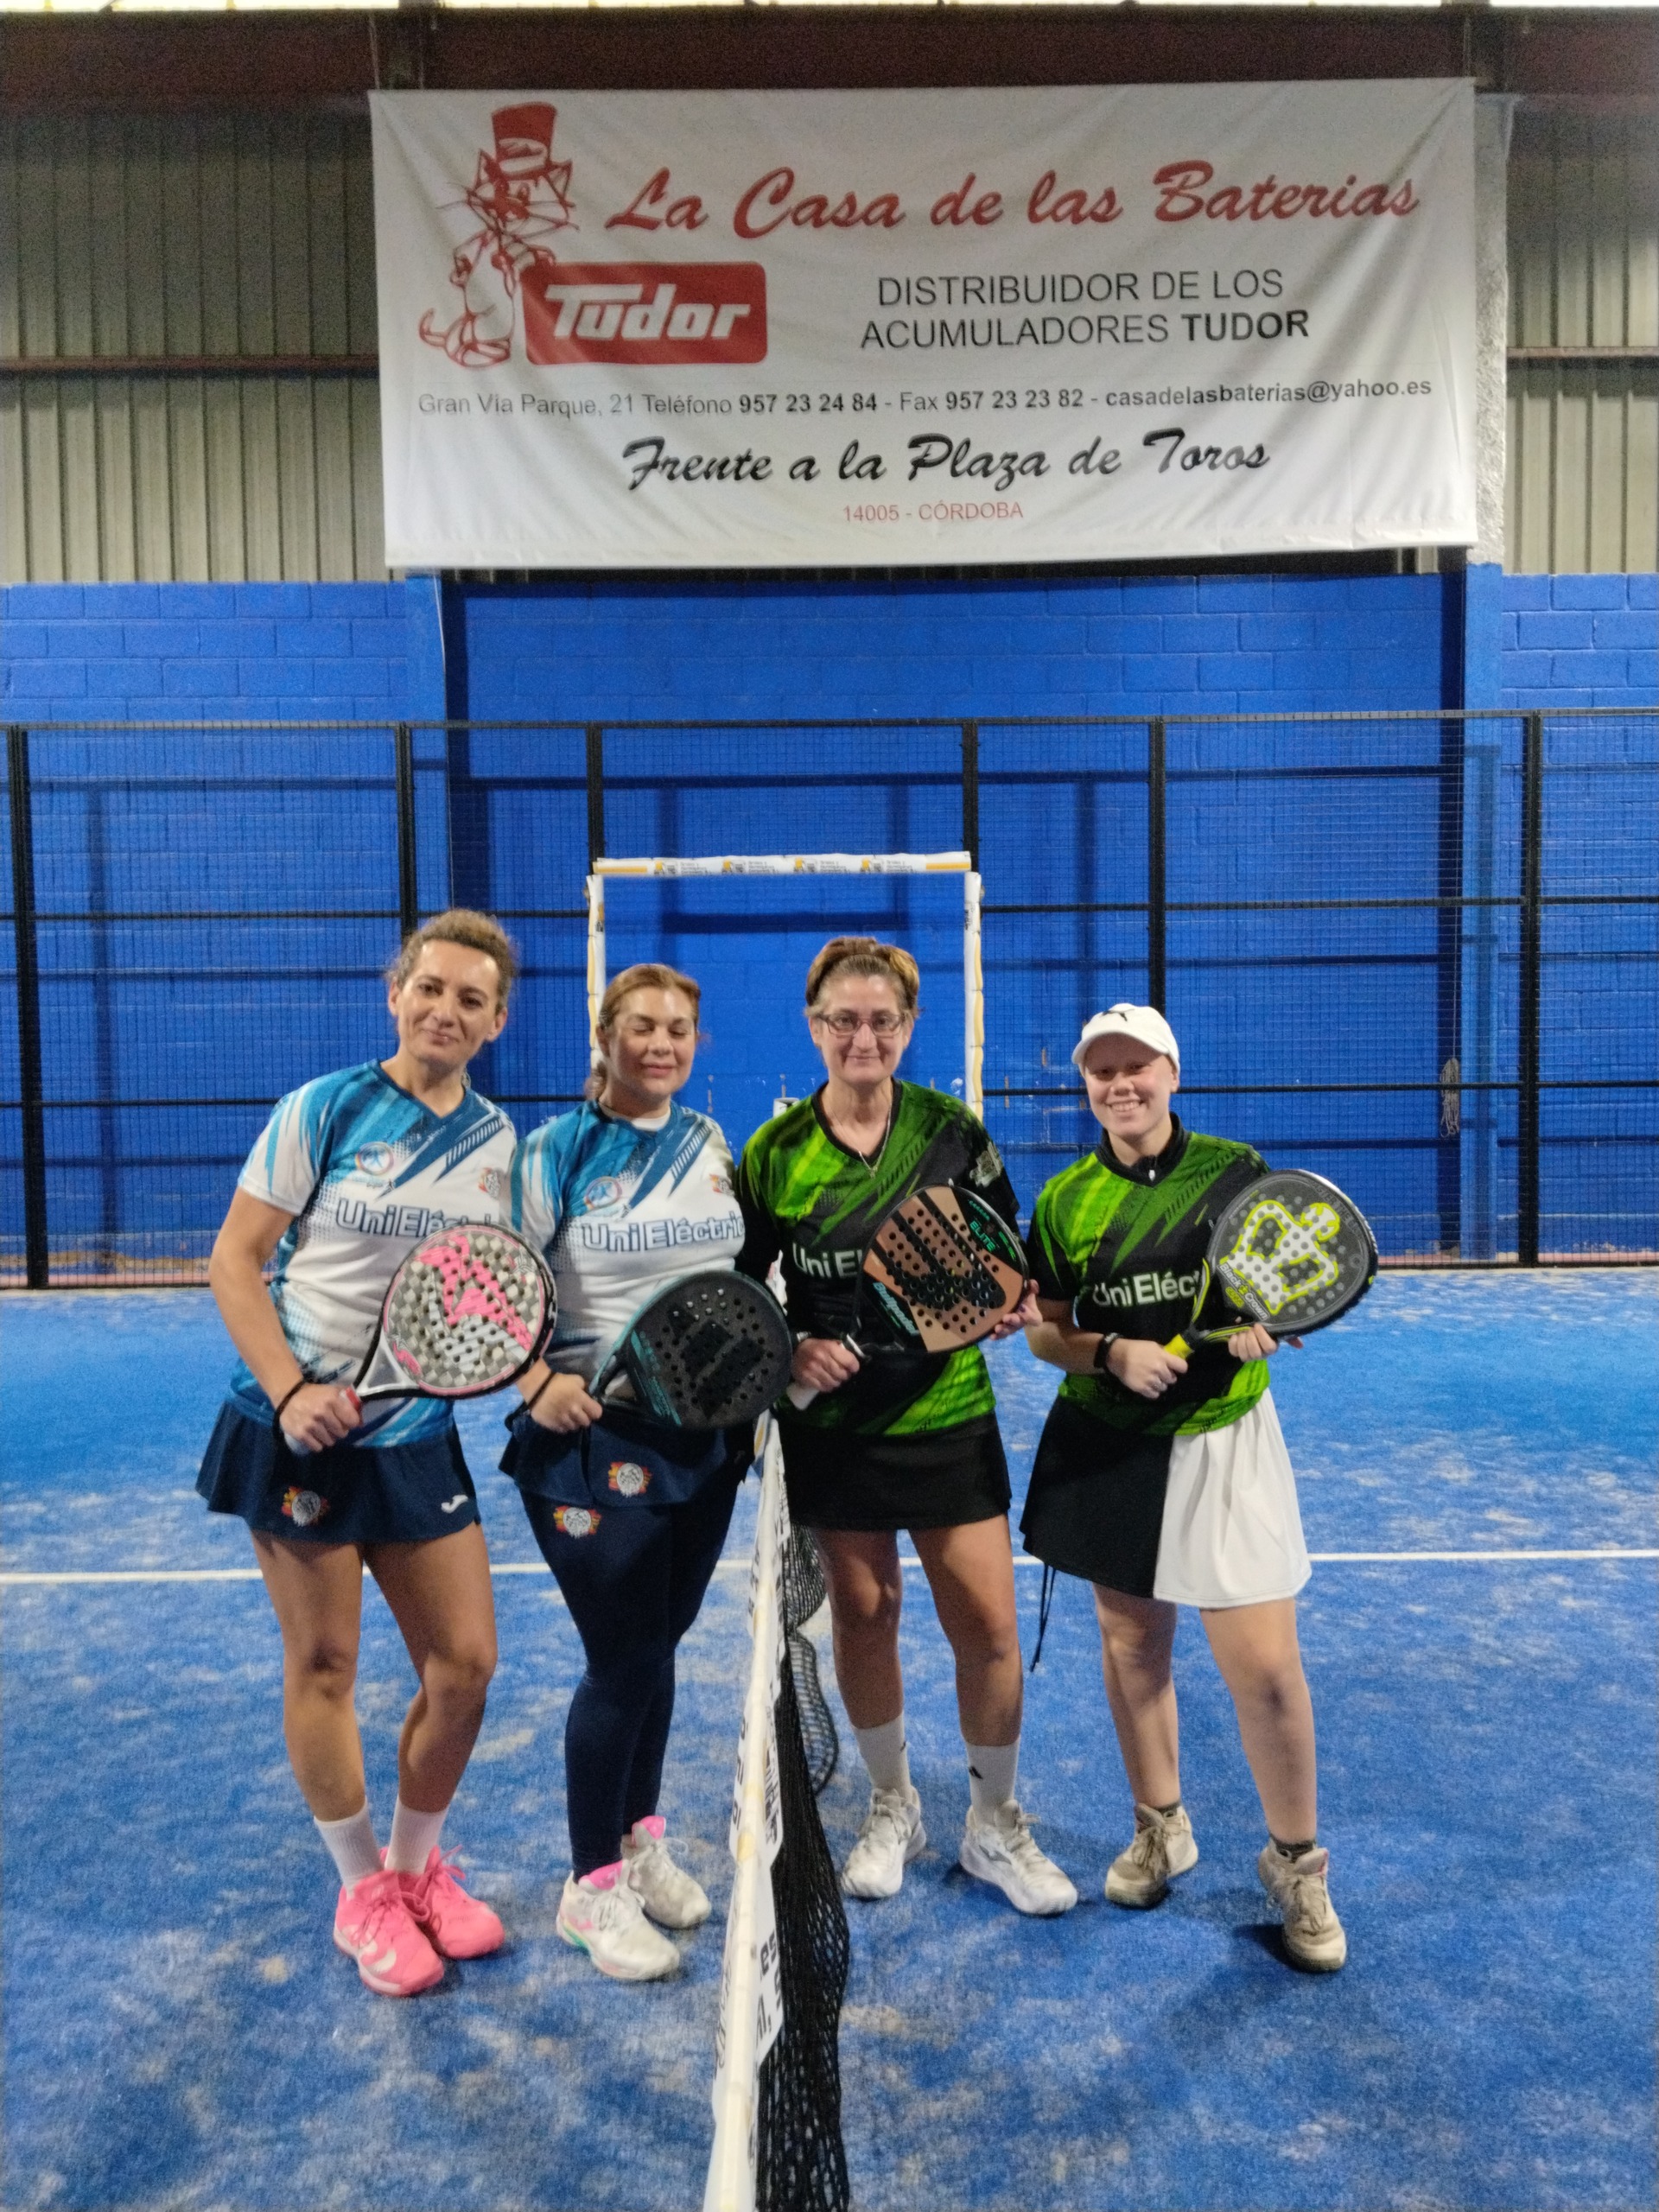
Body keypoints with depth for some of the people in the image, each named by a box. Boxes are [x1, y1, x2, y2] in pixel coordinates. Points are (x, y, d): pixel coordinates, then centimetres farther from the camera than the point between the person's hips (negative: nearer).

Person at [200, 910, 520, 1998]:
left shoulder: (500, 1140, 2)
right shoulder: (324, 1109, -10)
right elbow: (234, 1261, -9)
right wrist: (291, 1391, -19)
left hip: (418, 1433, 4)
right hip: (301, 1425, -4)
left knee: (466, 1663, 5)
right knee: (323, 1664, 7)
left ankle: (419, 1865, 31)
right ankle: (363, 1889, 28)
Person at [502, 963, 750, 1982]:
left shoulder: (713, 1144, 7)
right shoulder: (556, 1151, -9)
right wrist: (538, 1381, -21)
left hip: (707, 1431, 5)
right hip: (594, 1435, -5)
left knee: (659, 1641, 16)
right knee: (623, 1658, -1)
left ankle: (641, 1837, 37)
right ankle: (592, 1886, 19)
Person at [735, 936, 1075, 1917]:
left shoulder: (954, 1130, -4)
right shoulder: (775, 1152, -4)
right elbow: (740, 1286, 3)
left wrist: (1015, 1303, -16)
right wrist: (791, 1349, -13)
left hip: (950, 1413, 0)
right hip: (835, 1420, 0)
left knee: (990, 1625, 1)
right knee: (863, 1615, 12)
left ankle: (995, 1822, 26)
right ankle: (893, 1807, 37)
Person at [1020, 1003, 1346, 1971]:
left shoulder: (1237, 1170, -4)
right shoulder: (1064, 1200, 1)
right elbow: (1045, 1330, 5)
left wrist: (1262, 1328, -20)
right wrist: (1113, 1353, -14)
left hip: (1222, 1441, -2)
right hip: (1108, 1448, 2)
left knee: (1266, 1667, -4)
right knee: (1133, 1642, 15)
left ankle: (1297, 1863, 21)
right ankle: (1162, 1829, 39)